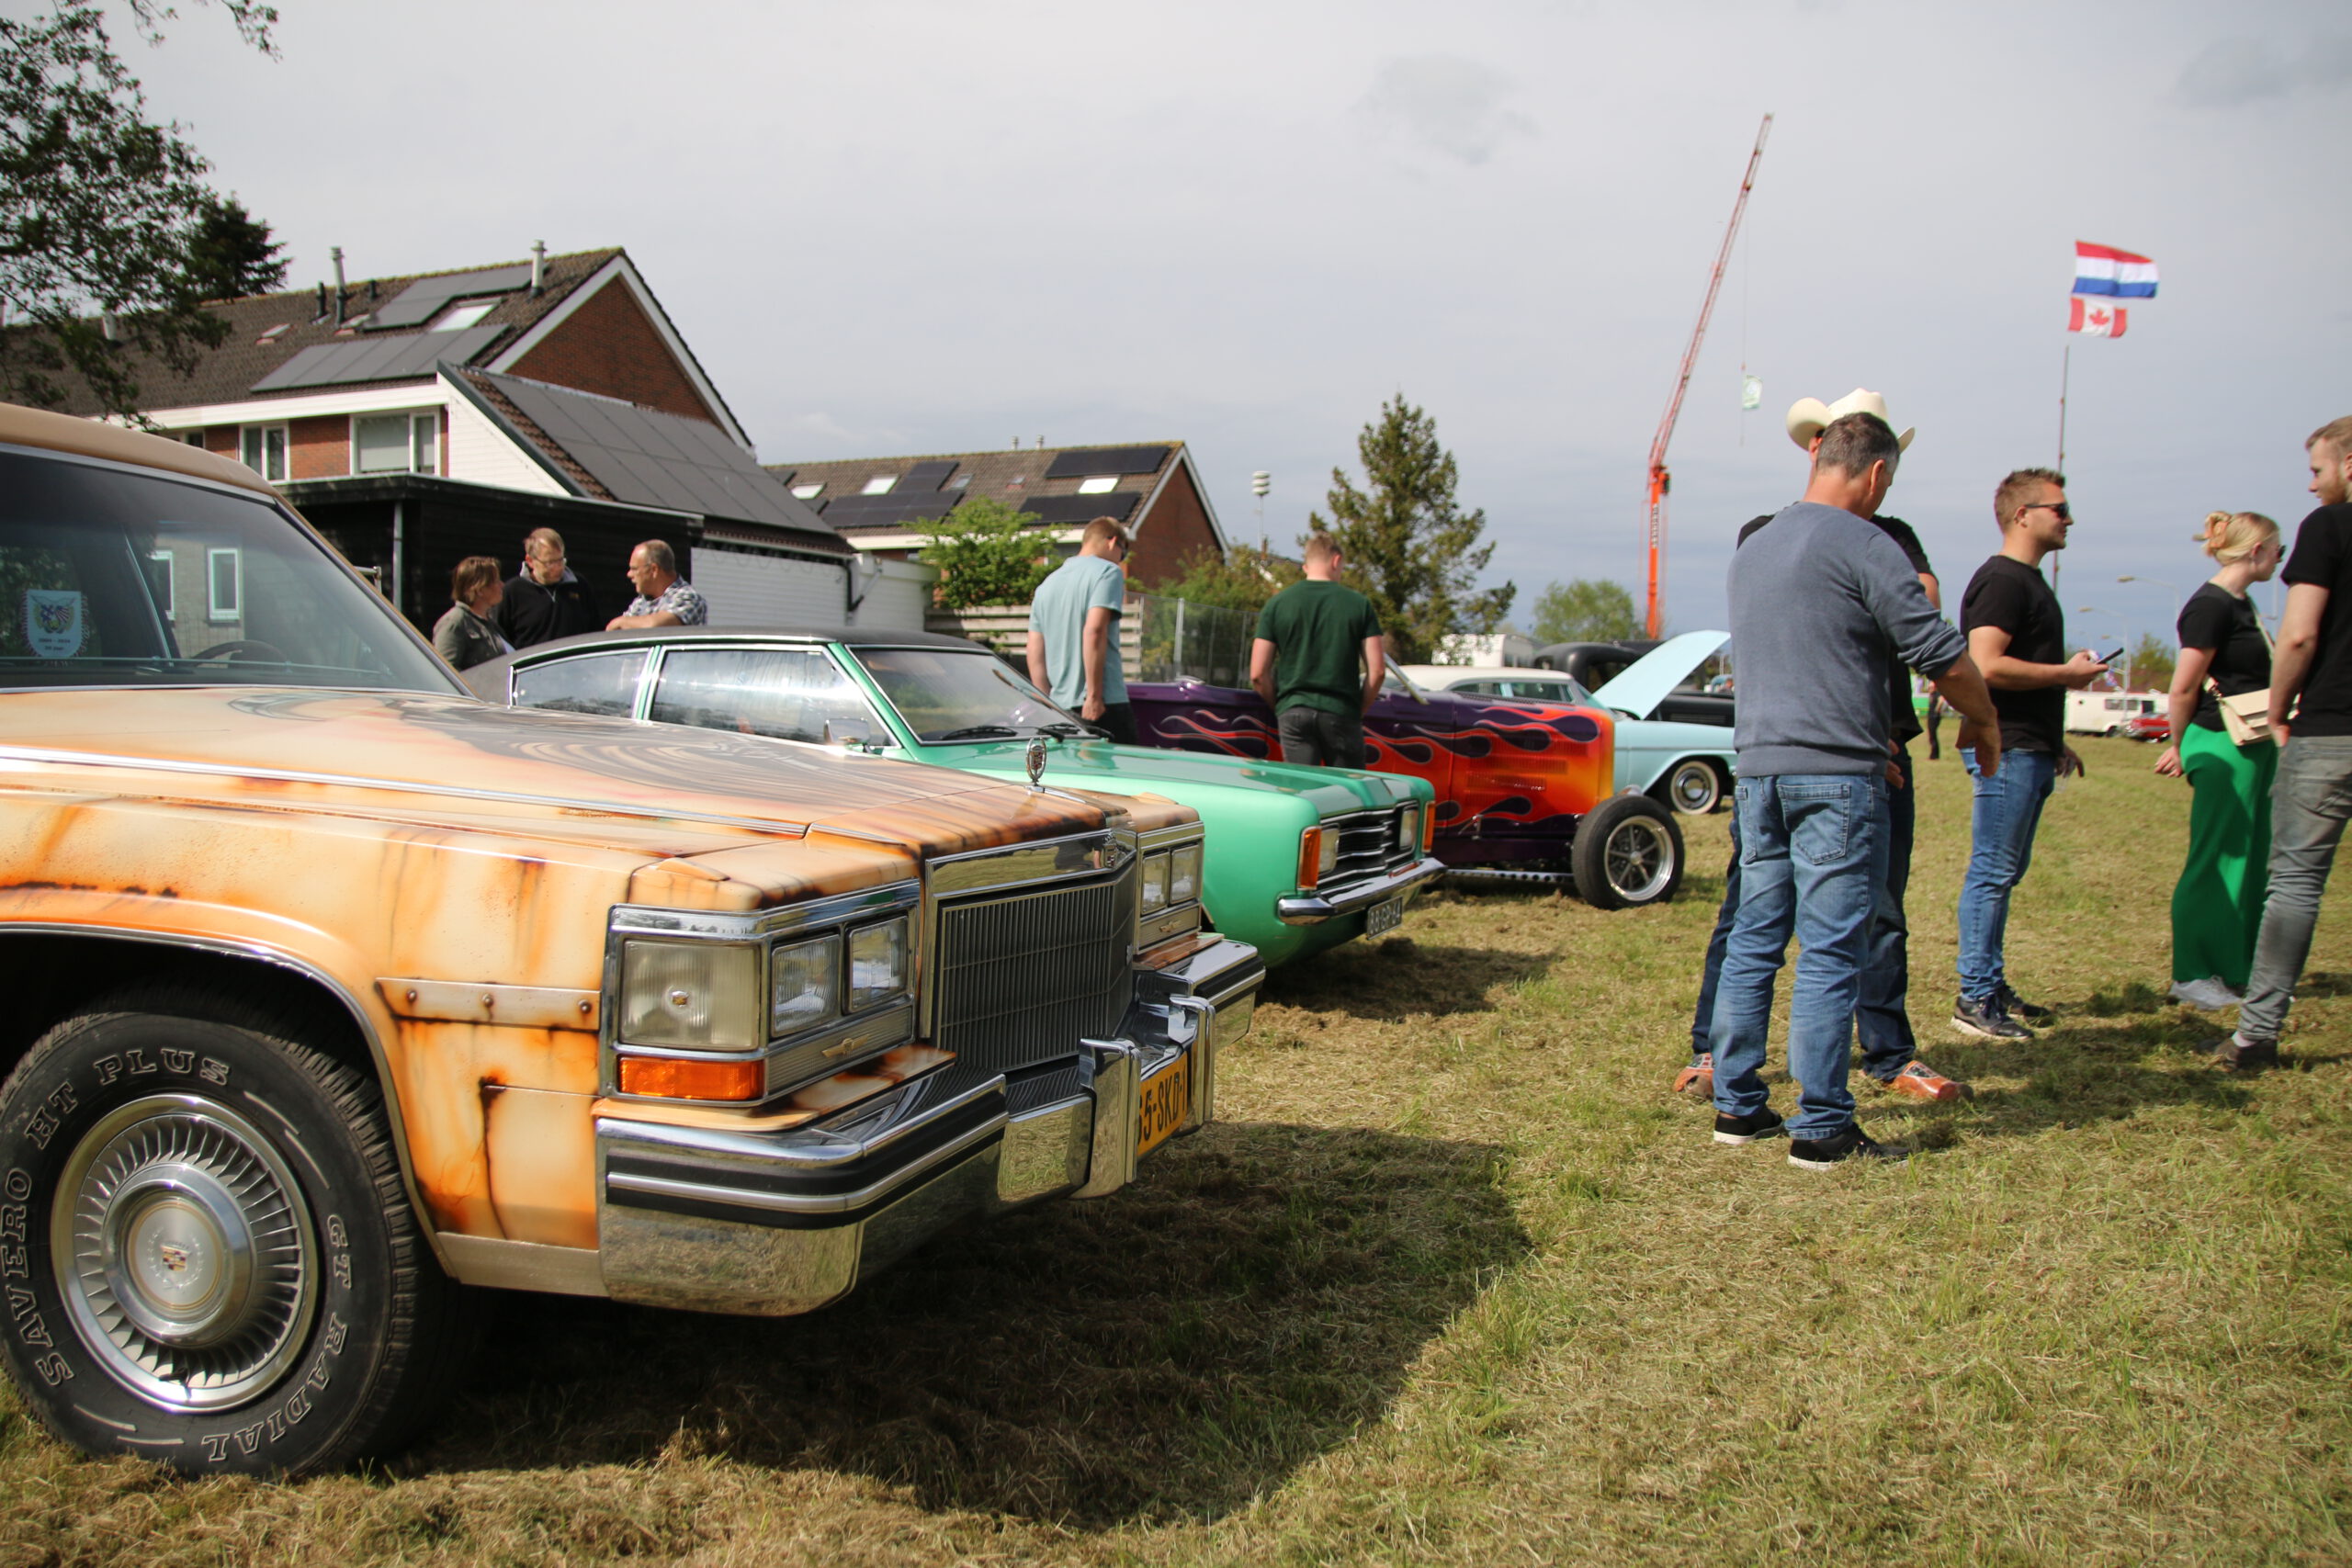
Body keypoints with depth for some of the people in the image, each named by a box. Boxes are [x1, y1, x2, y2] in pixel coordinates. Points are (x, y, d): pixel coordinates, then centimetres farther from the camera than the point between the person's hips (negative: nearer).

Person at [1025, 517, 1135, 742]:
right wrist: (1094, 696, -17)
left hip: (1060, 707, 7)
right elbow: (1094, 631, -16)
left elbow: (1035, 654, 16)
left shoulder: (1046, 584, 20)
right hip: (1105, 707, -7)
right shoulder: (1108, 572, -3)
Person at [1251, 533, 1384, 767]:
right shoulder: (1358, 604, 3)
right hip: (1341, 713, -1)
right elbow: (1377, 671, -1)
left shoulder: (1277, 604, 5)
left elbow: (1258, 674, 1)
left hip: (1293, 712, 1)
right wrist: (1359, 711, 11)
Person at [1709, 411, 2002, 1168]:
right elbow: (1941, 654, -10)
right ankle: (1821, 1128, 2)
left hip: (1758, 768, 7)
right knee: (1831, 952, -3)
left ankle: (1738, 1105, 17)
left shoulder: (1752, 548, 15)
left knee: (1754, 938, 12)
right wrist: (1983, 722, 10)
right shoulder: (1863, 546, -9)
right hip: (1837, 774, -7)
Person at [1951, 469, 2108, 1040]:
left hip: (2028, 750, 10)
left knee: (2004, 873, 13)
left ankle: (1993, 987, 20)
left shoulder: (2029, 581, 21)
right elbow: (1987, 666, -24)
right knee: (1992, 873, -8)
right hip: (2006, 750, -10)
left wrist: (2052, 741, 24)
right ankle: (1974, 999, -4)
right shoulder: (2001, 580, -13)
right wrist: (2067, 673, -13)